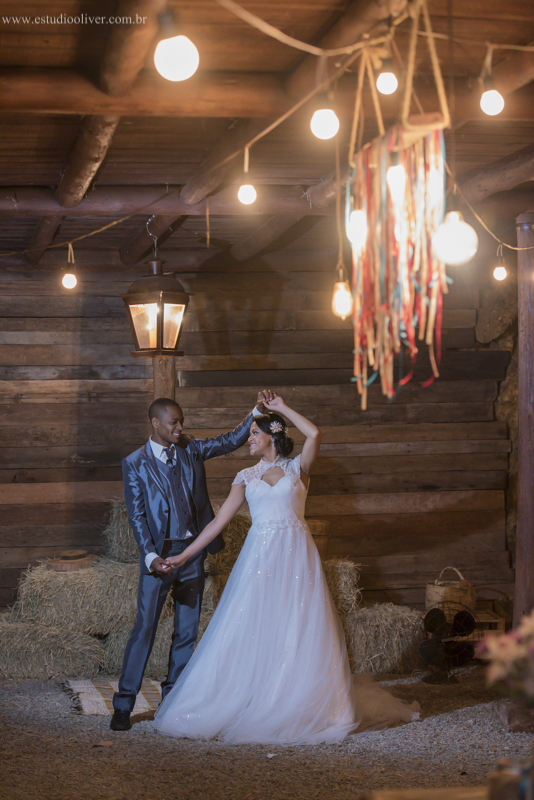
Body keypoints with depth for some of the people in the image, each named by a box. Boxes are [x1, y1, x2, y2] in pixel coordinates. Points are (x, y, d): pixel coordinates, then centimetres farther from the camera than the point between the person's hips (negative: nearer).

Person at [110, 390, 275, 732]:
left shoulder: (191, 449, 6)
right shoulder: (135, 463, -5)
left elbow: (232, 440, 5)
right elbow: (137, 515, -8)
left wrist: (258, 410, -9)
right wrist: (151, 556, -18)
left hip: (193, 550, 5)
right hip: (160, 553, -4)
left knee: (188, 629, 9)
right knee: (145, 628, -5)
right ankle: (124, 703, 2)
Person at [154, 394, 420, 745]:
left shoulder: (297, 468, 7)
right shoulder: (246, 477, 13)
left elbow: (315, 434, -13)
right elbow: (219, 521, 10)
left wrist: (283, 408, -1)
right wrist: (185, 555, 4)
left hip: (295, 556, -2)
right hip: (260, 556, 2)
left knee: (300, 632, -2)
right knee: (251, 632, -2)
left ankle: (304, 707, 7)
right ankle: (250, 705, 6)